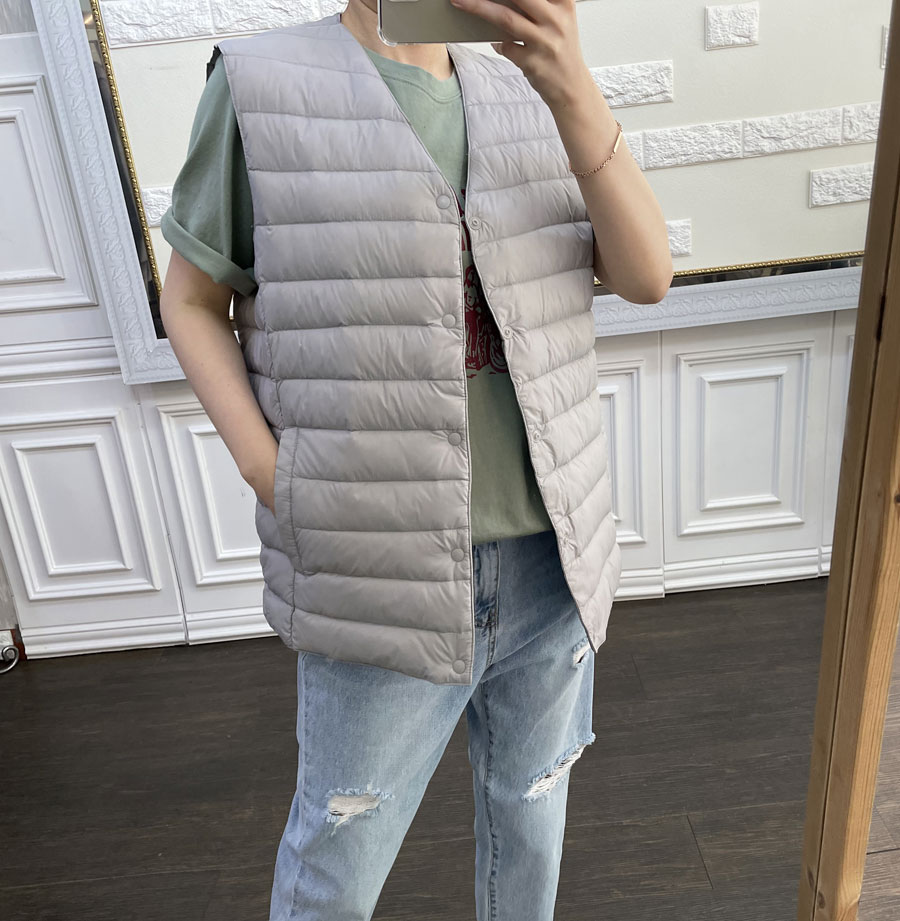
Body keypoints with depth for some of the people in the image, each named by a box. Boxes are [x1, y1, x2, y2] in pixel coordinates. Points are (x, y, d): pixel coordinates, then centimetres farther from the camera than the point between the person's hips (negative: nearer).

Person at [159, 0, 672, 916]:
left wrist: (572, 88, -20)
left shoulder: (523, 98, 5)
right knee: (341, 843, 14)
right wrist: (268, 472, -12)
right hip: (386, 571, -4)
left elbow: (644, 276, -6)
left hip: (548, 555, 5)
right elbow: (190, 302, 2)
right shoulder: (260, 87, -5)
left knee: (531, 797, 24)